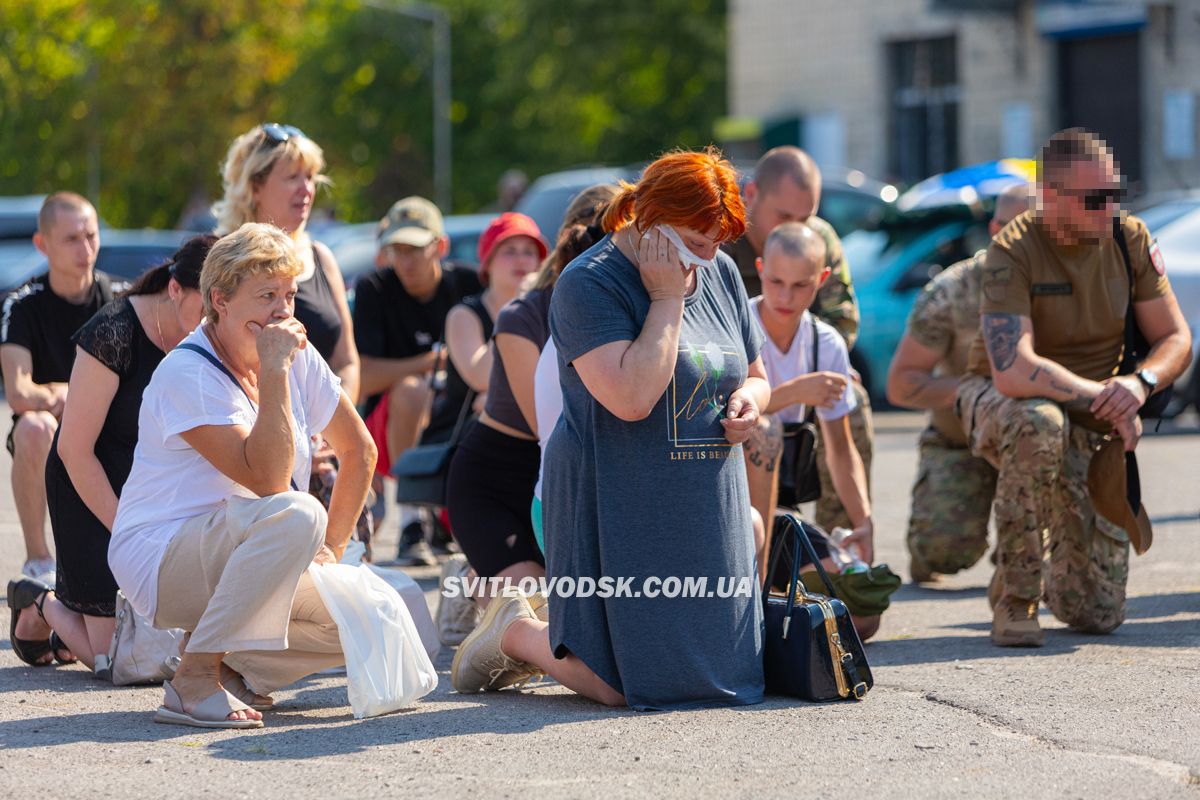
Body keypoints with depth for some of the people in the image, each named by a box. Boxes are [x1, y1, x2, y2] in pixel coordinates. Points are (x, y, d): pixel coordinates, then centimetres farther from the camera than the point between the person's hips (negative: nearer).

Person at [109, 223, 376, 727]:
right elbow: (268, 480, -28)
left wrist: (331, 550, 6)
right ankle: (195, 680, -26)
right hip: (160, 559, -7)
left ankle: (233, 668, 6)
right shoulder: (186, 374, -19)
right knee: (295, 513, -34)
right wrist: (274, 372, -28)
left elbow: (358, 450, 14)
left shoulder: (299, 359, 2)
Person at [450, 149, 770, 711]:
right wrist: (666, 299, -18)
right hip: (619, 512, -7)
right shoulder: (588, 285, -13)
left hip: (707, 512, 7)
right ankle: (515, 632, 19)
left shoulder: (719, 274, 10)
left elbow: (754, 376, 23)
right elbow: (632, 398, -26)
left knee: (721, 674, 5)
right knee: (627, 687, -11)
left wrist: (749, 400, -1)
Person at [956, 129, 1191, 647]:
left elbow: (1175, 341, -3)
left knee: (1096, 615, -4)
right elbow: (1013, 372, -33)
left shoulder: (1130, 239, -7)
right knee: (1038, 423, -44)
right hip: (999, 403, -4)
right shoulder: (1013, 251, -22)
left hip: (1091, 427, 4)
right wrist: (1103, 399, -28)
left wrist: (1140, 382, -24)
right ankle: (1015, 598, -26)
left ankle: (1057, 571, 36)